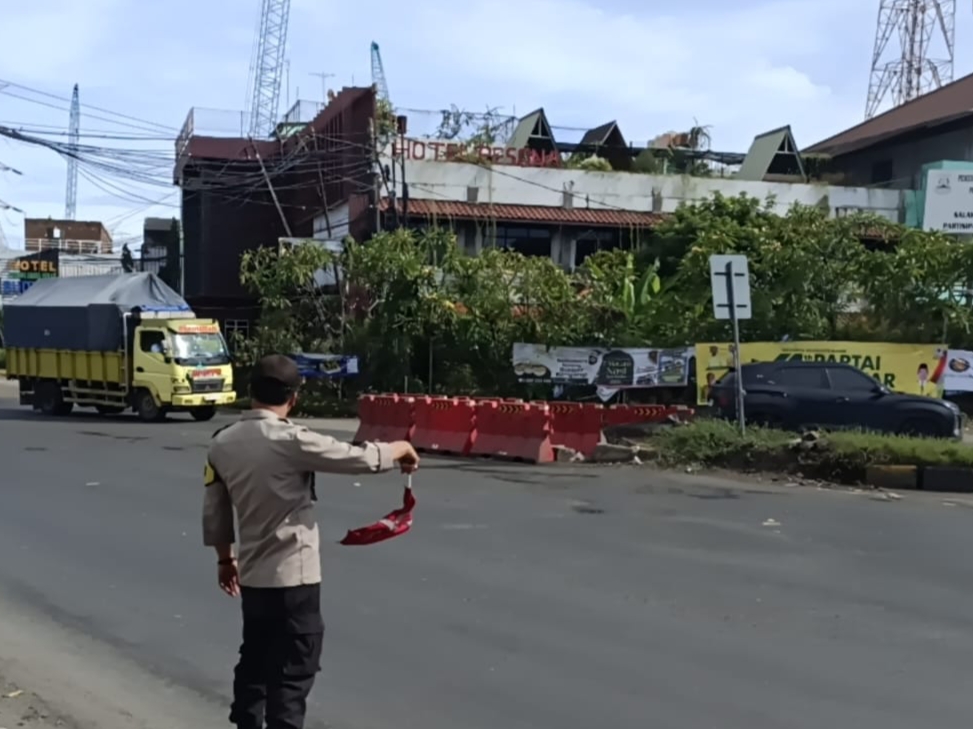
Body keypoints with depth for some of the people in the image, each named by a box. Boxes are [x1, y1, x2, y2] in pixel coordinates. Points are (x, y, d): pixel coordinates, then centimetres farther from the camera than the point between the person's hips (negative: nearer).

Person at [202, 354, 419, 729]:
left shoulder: (222, 443, 1)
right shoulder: (291, 441, -19)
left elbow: (214, 513, 10)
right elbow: (362, 458, -13)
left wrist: (225, 559, 24)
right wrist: (400, 449, 6)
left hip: (252, 576, 7)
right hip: (293, 578, -7)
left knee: (254, 664, 21)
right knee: (292, 677, 1)